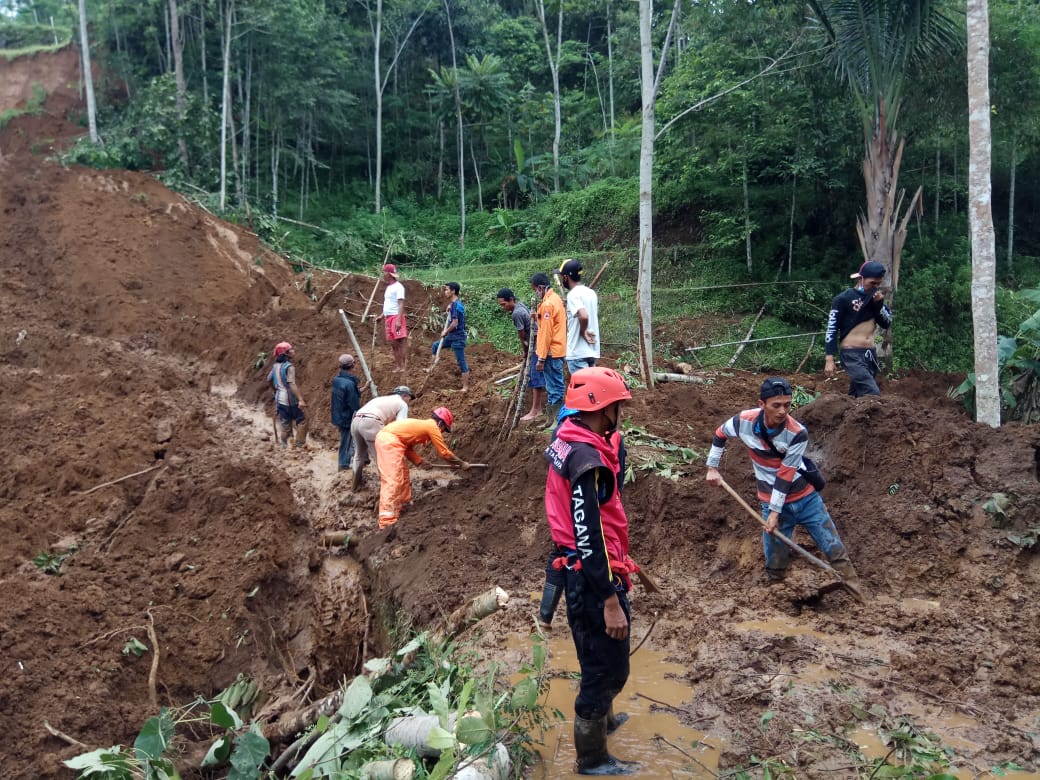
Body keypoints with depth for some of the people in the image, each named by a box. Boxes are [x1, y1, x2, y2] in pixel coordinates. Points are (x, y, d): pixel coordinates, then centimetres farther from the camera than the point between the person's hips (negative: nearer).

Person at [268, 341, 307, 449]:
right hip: (290, 400, -7)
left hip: (279, 399, 7)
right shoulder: (289, 366, -17)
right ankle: (300, 444, 6)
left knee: (285, 424, 14)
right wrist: (300, 399, -33)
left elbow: (269, 379, 23)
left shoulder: (275, 366, 8)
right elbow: (292, 384, -28)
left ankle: (284, 446, 17)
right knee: (302, 420, 6)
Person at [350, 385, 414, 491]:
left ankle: (355, 485, 37)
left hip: (356, 421, 8)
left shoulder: (383, 399, 35)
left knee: (359, 454, 26)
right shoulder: (402, 404, 13)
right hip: (371, 423, -8)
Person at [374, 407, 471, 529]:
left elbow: (408, 448, 23)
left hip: (384, 437, 10)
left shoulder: (422, 425, 26)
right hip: (390, 440, -10)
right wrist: (462, 464, 15)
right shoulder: (432, 426, 0)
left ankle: (404, 505, 37)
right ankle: (388, 521, -17)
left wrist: (420, 461, 13)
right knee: (394, 480, -12)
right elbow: (444, 453, 4)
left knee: (403, 475, 23)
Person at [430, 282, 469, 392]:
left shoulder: (456, 305, -19)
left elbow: (455, 323, -24)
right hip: (452, 336, 10)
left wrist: (445, 332, -10)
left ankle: (465, 387, 3)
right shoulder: (453, 304, 10)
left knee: (461, 361, -3)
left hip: (458, 337, -10)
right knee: (436, 345, 24)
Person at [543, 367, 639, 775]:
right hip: (592, 577, -10)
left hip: (578, 570, 10)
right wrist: (611, 601, -23)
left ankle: (602, 718, 53)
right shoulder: (588, 459, -26)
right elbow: (589, 538, -26)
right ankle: (592, 759, 26)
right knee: (606, 667, 8)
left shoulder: (567, 442, 4)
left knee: (600, 660, 30)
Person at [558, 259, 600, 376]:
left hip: (578, 353, -8)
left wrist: (582, 332, -15)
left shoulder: (573, 294, -14)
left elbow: (583, 316, -30)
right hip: (592, 351, 9)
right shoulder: (591, 293, 12)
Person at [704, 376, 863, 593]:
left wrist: (775, 511, -17)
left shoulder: (798, 433, -23)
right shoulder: (744, 421, -17)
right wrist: (712, 468, 9)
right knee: (774, 562, 8)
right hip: (772, 501, 1)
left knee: (834, 549, 5)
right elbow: (720, 434, 5)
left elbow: (785, 474, -20)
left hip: (805, 498, -1)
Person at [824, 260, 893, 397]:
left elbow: (887, 323, 8)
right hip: (852, 355, -7)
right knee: (873, 395, -18)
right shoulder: (843, 299, -8)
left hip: (871, 354, 7)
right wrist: (829, 358, -14)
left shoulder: (875, 298, 12)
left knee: (856, 395, 13)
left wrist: (879, 304, -7)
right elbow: (832, 329, -9)